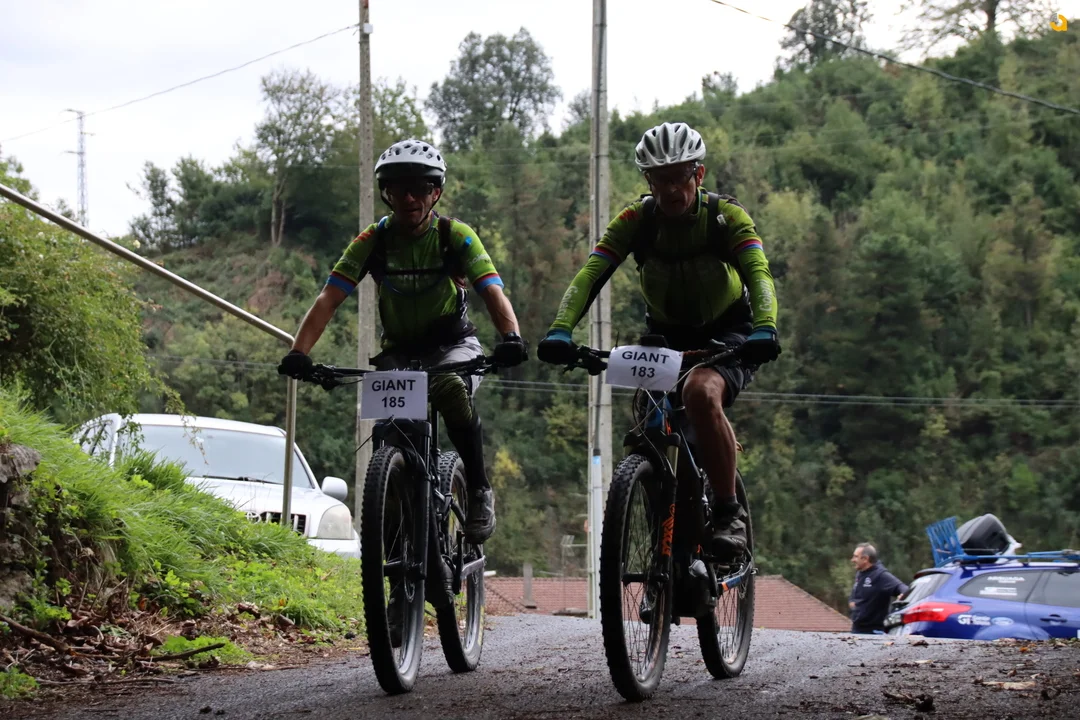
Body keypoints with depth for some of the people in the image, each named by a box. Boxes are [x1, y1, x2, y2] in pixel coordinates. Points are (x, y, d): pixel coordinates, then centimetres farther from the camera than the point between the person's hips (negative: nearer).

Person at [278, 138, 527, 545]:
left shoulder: (455, 236, -13)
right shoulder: (373, 241, -10)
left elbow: (492, 291, -25)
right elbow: (328, 299, -17)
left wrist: (511, 337, -46)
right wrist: (299, 353, -34)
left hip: (453, 344, -2)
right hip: (399, 351, 2)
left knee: (452, 390, -35)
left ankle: (479, 492, -19)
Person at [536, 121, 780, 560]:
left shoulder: (727, 217, -20)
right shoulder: (636, 220, -14)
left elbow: (758, 274, -33)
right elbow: (590, 275, -25)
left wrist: (763, 331, -53)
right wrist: (560, 331, -42)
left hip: (727, 334, -4)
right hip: (665, 334, 4)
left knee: (701, 393, -34)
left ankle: (729, 514, -25)